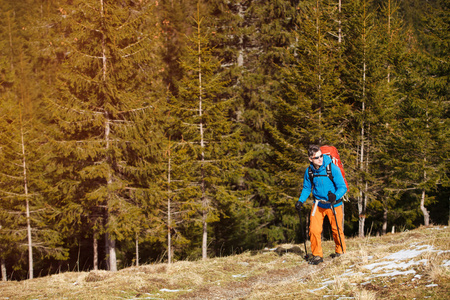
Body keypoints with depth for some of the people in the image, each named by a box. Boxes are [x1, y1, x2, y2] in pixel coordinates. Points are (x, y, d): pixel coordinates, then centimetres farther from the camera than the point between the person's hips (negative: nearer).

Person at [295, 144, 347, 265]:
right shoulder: (309, 171, -7)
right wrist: (300, 201, -5)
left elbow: (343, 187, -19)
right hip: (318, 204, 3)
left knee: (336, 229, 7)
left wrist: (335, 196, -39)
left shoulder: (333, 168, -19)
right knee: (314, 229, -8)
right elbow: (306, 188, 10)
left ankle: (340, 251, 33)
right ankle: (317, 255, 8)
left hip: (334, 204, -2)